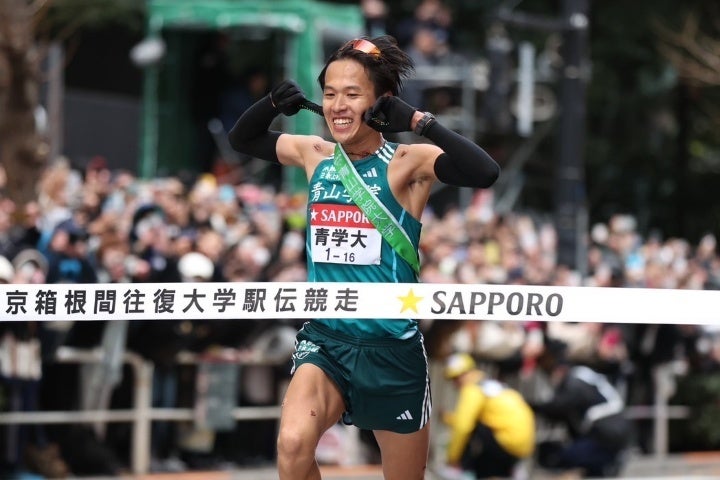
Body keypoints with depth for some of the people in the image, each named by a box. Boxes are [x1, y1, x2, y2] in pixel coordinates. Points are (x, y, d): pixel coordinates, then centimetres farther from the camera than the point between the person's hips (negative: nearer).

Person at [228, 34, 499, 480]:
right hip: (325, 340, 3)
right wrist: (273, 104, 0)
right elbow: (241, 139, 19)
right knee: (293, 444, -25)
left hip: (393, 349, -3)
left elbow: (485, 173, -28)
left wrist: (419, 121, -30)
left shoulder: (406, 163, -10)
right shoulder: (316, 155, 5)